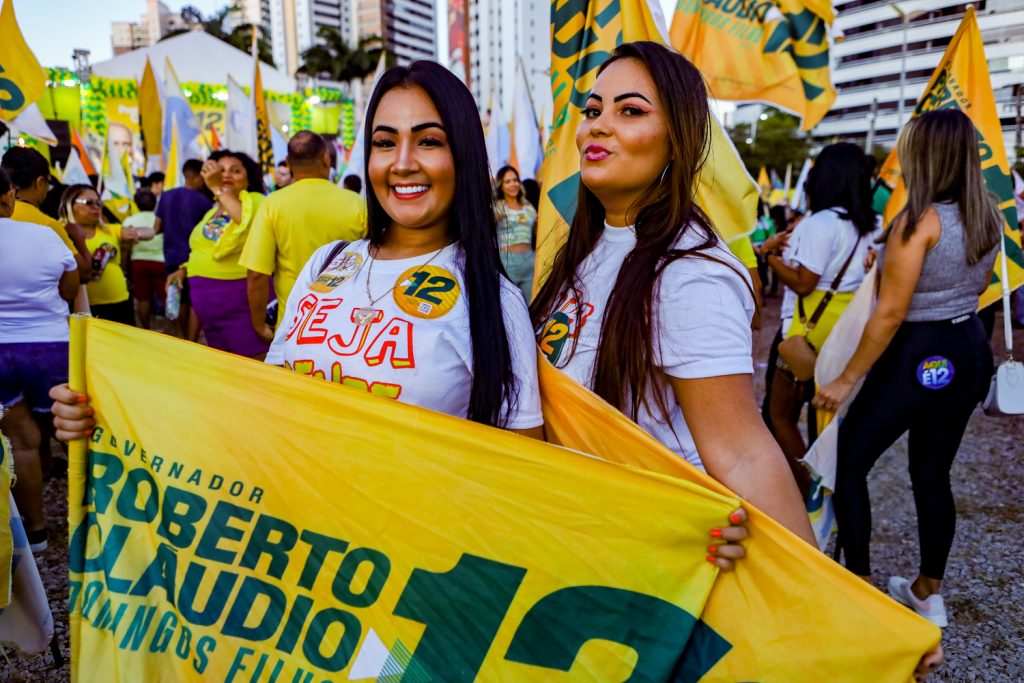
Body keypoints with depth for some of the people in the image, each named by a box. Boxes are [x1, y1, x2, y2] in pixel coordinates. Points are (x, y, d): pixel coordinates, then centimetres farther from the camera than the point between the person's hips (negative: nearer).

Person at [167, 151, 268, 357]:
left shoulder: (254, 201, -7)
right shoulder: (212, 212, 17)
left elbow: (246, 222, -30)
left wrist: (218, 189, -30)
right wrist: (185, 270, 15)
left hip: (242, 297, -9)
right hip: (210, 303, 9)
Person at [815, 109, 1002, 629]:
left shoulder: (920, 219, -19)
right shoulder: (988, 215, 5)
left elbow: (891, 313, -20)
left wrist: (847, 379, -14)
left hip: (919, 356, -8)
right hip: (970, 350, 8)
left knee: (848, 462, 7)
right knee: (932, 472, 18)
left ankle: (859, 590, 13)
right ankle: (928, 594, 30)